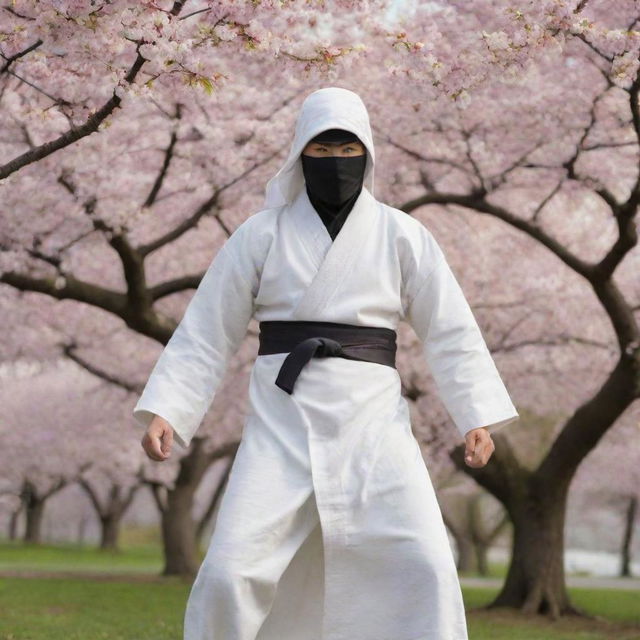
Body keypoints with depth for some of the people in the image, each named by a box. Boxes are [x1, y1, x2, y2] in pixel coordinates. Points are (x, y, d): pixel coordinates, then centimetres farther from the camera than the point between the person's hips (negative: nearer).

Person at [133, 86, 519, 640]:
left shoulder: (402, 237, 4)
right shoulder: (261, 235, 5)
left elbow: (451, 331, 6)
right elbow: (207, 332, 6)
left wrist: (478, 417, -3)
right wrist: (164, 412, -3)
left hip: (372, 422, 0)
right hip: (283, 422, 0)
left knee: (423, 569, -13)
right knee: (229, 573, -9)